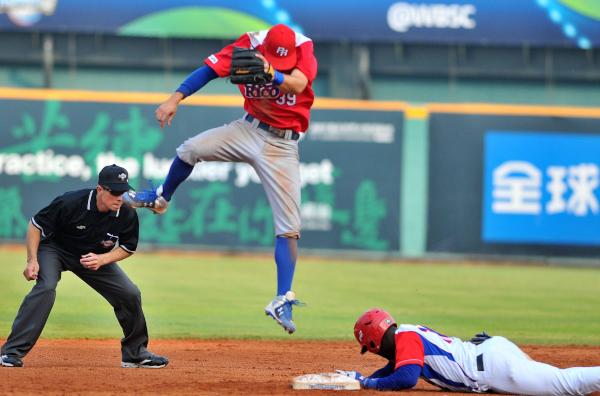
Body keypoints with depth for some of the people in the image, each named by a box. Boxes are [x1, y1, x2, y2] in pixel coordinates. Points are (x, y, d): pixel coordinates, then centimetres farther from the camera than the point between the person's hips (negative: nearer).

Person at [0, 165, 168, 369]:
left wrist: (101, 260, -23)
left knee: (130, 294, -4)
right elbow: (36, 225, -20)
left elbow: (127, 248, -5)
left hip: (97, 257, 4)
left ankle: (135, 353, 18)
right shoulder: (71, 203, -33)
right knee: (46, 287, -31)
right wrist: (32, 261, -26)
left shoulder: (127, 215, -22)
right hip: (54, 249, -4)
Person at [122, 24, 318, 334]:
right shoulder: (248, 46, -11)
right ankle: (161, 199, 15)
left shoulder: (303, 48, -19)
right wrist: (175, 99, -26)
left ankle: (282, 302, -4)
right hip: (248, 130, 2)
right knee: (190, 150, -16)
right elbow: (208, 70, -13)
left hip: (282, 145, -2)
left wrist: (273, 75, -59)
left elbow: (297, 84, -37)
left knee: (288, 227, -8)